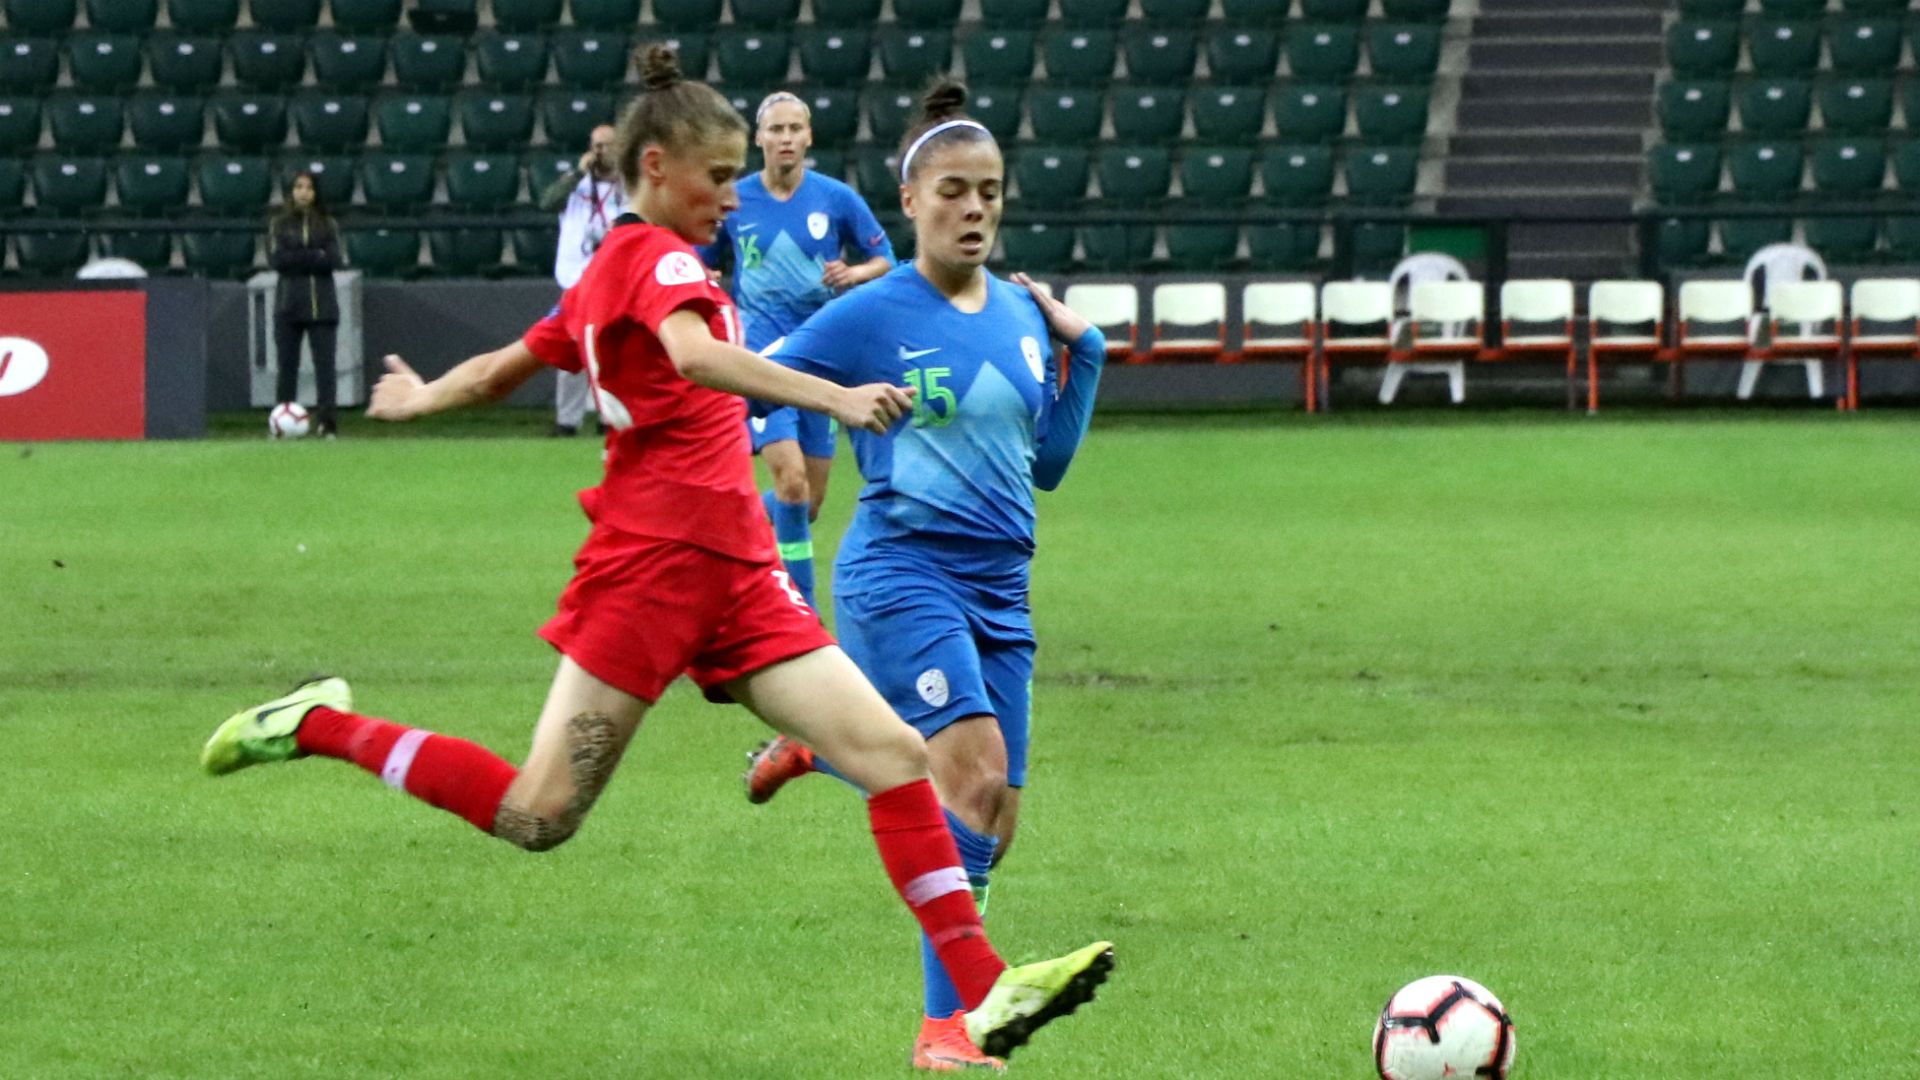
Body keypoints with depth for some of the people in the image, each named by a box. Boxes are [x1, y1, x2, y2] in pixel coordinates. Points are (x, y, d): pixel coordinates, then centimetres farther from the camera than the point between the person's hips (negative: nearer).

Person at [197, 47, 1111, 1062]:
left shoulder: (608, 273, 19)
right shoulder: (657, 256, -9)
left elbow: (500, 367, 30)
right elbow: (695, 355, -31)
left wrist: (420, 398, 50)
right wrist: (835, 398, -41)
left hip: (730, 577, 10)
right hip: (654, 555, -10)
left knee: (893, 752, -3)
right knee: (537, 816, -8)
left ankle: (985, 991, -8)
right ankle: (316, 726, 10)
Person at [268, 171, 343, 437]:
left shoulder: (327, 225, 8)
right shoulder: (279, 225, 7)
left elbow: (334, 260, -4)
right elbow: (276, 259, -6)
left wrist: (297, 258, -9)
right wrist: (315, 256, -9)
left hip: (322, 305, 0)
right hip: (289, 304, 0)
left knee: (325, 364, -7)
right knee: (287, 366, 0)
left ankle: (327, 423, -10)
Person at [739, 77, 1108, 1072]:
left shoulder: (1022, 315, 10)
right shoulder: (871, 317, -6)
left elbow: (1046, 464, 17)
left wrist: (1084, 353, 8)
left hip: (998, 588, 6)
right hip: (901, 571, -6)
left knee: (990, 827, 4)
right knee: (975, 774, -25)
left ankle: (813, 750, 30)